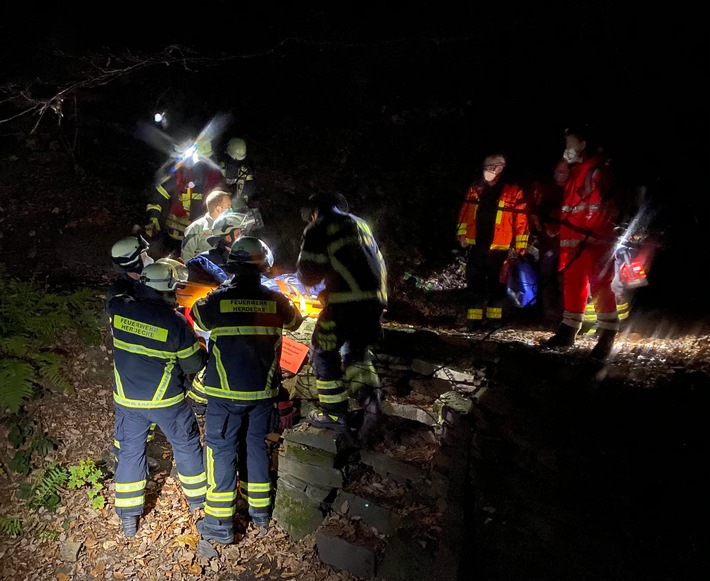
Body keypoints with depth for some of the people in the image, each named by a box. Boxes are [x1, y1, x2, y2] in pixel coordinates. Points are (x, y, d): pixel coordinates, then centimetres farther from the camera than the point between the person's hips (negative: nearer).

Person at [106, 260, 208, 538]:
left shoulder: (117, 308, -12)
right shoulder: (175, 322, -22)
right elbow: (194, 364, -12)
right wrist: (200, 348, 7)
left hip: (127, 400, 3)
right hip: (166, 401, -3)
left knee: (129, 452, 17)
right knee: (186, 445, 18)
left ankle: (128, 519, 27)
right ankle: (198, 497, 36)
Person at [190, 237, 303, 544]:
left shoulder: (218, 299, -13)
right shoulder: (276, 300, -7)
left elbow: (197, 315, 10)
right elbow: (295, 322, 15)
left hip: (226, 392, -3)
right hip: (263, 391, 3)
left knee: (221, 449, 9)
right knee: (257, 444, 19)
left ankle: (220, 524, 17)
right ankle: (260, 510, 32)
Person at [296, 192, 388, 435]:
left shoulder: (318, 228, 5)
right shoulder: (361, 224, 25)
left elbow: (308, 275, 2)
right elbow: (379, 263, 25)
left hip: (346, 301, -7)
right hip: (376, 299, 7)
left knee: (324, 351, 11)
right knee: (356, 350, 25)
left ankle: (334, 413, 14)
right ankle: (368, 394, 4)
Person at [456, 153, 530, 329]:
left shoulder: (513, 191, -4)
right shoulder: (474, 188, 9)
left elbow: (521, 220, -5)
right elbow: (464, 213, 15)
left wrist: (518, 246, -8)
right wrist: (462, 234, 10)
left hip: (499, 248, -3)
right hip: (475, 245, 4)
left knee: (496, 285, 6)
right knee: (474, 283, 7)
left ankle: (494, 319, 16)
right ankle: (474, 319, 14)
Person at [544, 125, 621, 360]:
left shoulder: (598, 171, -5)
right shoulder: (576, 173, 23)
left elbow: (602, 207, -16)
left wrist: (590, 235, -23)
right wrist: (563, 237, 18)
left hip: (594, 241, -9)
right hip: (573, 241, 9)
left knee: (600, 286, -7)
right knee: (573, 284, 12)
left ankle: (607, 336, -3)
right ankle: (568, 330, 21)